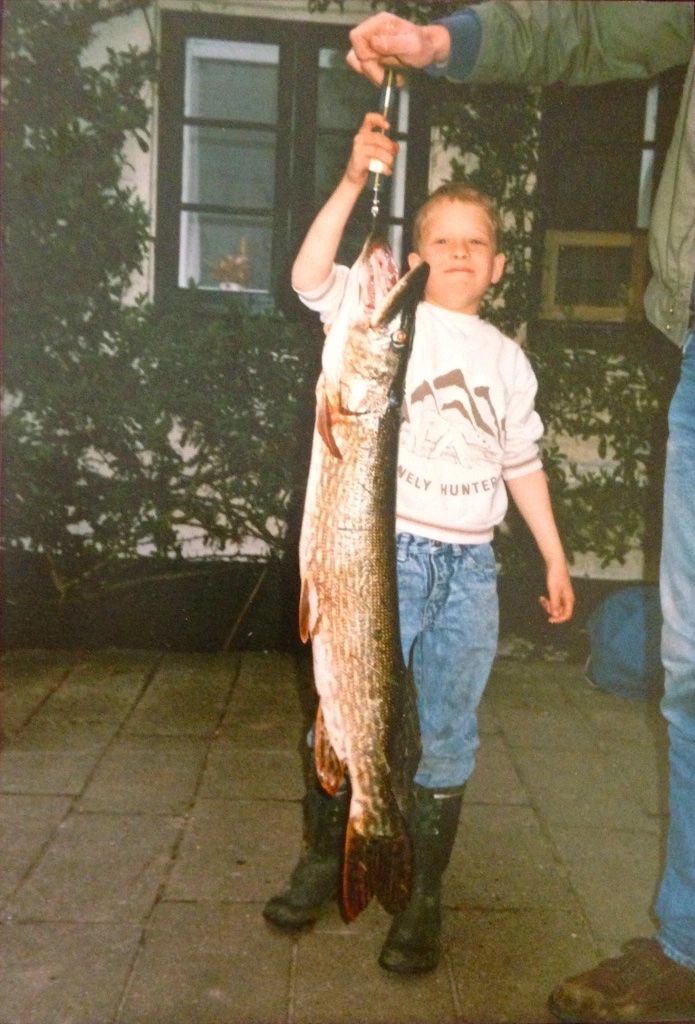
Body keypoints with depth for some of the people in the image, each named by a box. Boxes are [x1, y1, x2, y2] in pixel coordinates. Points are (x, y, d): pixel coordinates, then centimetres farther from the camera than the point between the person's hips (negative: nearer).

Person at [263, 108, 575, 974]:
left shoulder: (507, 358, 13)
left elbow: (522, 461, 17)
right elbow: (310, 278, -15)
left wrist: (554, 557, 16)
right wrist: (355, 180, -22)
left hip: (470, 565, 3)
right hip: (389, 552, -3)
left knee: (447, 737, 8)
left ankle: (423, 896, 22)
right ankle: (326, 856, 29)